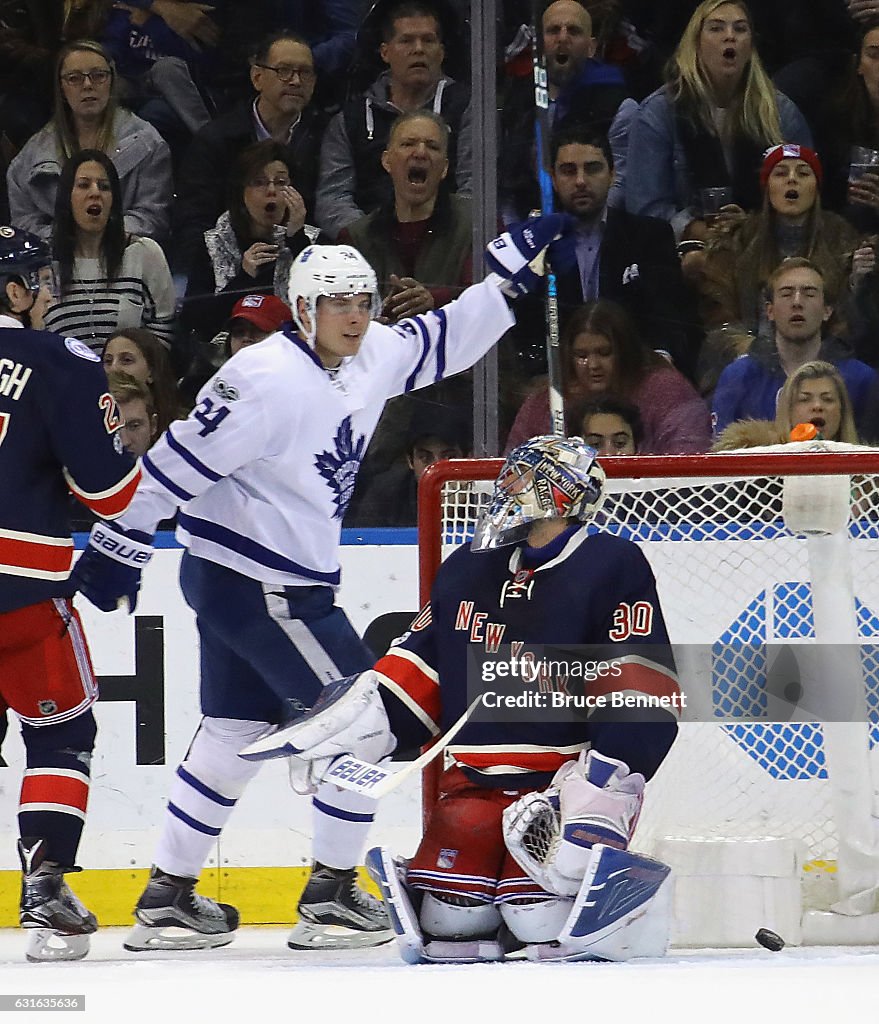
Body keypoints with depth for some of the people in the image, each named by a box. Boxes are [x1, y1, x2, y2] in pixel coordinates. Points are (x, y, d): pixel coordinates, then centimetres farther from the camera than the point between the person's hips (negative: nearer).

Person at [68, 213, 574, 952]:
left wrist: (510, 275, 12)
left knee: (238, 732, 14)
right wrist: (120, 544, -19)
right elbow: (180, 458, -21)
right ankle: (331, 898, 1)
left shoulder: (372, 358, 4)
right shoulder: (269, 380, -22)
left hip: (287, 579, 10)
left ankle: (168, 896, 20)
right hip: (250, 580, -10)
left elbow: (443, 343, 20)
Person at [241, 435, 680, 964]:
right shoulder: (468, 569, 13)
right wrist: (349, 723, 5)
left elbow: (641, 692, -14)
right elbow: (422, 664, 18)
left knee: (540, 920, -22)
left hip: (569, 776, -5)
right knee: (448, 919, -10)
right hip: (477, 782, 5)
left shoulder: (612, 567, -7)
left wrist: (602, 781, -23)